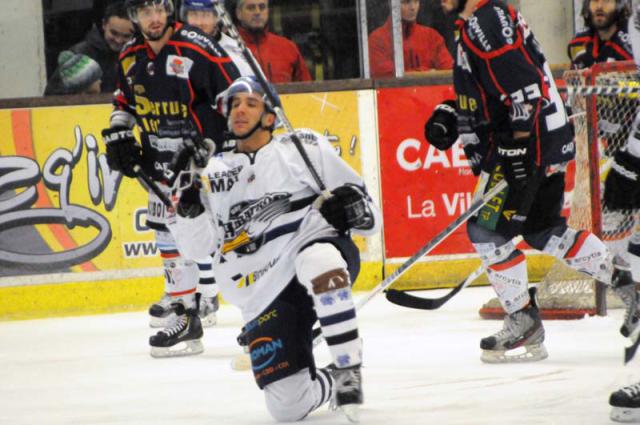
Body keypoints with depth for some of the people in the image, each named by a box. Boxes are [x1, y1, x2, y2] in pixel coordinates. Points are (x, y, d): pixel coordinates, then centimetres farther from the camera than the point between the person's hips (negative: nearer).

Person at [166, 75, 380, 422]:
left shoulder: (304, 147, 10)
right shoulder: (216, 172, 19)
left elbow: (367, 215, 9)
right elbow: (194, 245, 8)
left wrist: (352, 205, -14)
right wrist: (189, 202, -9)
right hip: (265, 295, 3)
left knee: (317, 262, -43)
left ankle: (348, 370, -29)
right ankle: (328, 384, 25)